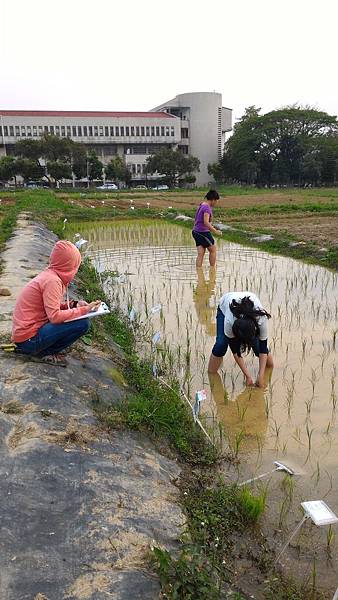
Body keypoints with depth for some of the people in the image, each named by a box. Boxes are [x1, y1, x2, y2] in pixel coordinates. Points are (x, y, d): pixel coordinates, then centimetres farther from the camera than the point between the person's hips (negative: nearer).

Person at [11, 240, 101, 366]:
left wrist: (73, 304, 4)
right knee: (82, 323, -15)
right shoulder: (52, 280, -19)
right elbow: (55, 316, -25)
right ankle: (44, 353, -3)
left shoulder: (49, 274, 9)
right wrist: (83, 310, -17)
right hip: (29, 338, -10)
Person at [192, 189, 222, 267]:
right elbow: (206, 222, -26)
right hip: (203, 232, -8)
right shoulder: (207, 207, -16)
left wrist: (211, 228, 25)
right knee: (213, 250, 8)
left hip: (196, 231, 8)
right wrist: (215, 231, -22)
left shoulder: (201, 205, 14)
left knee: (201, 253, 4)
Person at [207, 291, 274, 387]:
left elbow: (263, 349, -28)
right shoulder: (229, 322, -43)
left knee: (258, 344, -14)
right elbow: (235, 351, -30)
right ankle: (211, 373, -4)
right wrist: (247, 375, -27)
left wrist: (261, 376, -30)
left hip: (250, 310, 1)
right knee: (221, 343, -23)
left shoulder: (262, 320, -41)